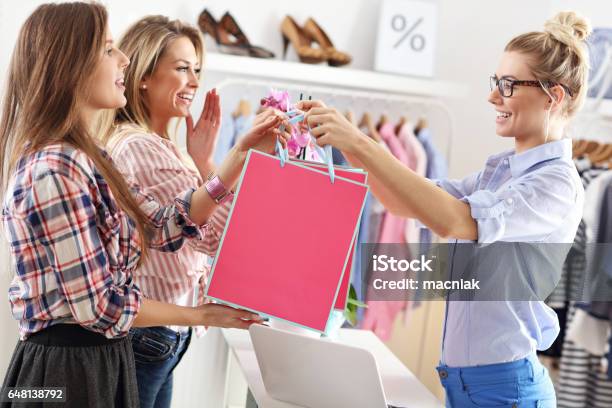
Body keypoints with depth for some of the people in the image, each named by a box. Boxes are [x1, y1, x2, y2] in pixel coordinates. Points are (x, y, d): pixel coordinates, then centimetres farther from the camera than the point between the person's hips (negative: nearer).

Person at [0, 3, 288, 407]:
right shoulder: (53, 170, -23)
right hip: (67, 368, -9)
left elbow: (166, 227, 6)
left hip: (101, 358, 9)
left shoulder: (85, 158, 8)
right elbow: (99, 305, -22)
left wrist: (242, 158, 2)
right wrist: (201, 315, -10)